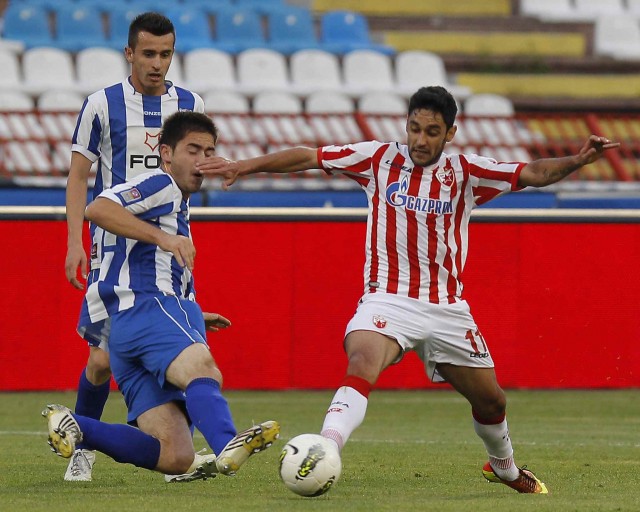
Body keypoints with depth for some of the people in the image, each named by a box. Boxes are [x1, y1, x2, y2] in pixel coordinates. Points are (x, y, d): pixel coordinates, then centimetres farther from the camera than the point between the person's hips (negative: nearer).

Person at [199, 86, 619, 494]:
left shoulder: (466, 172, 1)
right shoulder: (380, 159, -2)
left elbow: (533, 174, -2)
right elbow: (308, 157, 0)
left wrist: (577, 161, -20)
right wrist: (244, 167, -5)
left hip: (447, 307, 3)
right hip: (388, 300, -3)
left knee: (490, 399, 13)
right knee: (362, 364, -34)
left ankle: (504, 468, 44)